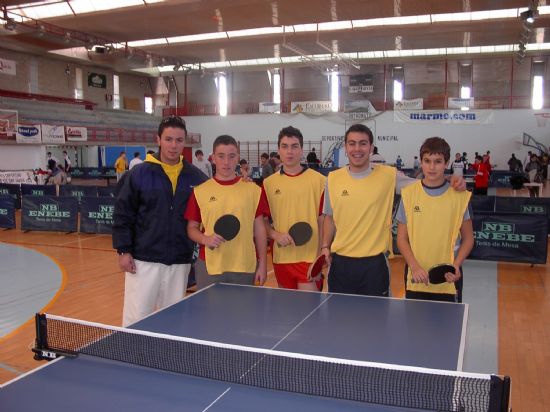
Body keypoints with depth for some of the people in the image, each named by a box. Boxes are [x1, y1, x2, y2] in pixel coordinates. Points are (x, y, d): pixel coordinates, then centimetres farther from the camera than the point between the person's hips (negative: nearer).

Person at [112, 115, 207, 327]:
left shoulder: (196, 177, 3)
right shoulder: (139, 174, -3)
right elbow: (123, 214, -1)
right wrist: (123, 250, -5)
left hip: (179, 263, 3)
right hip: (144, 261, -2)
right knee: (136, 319, 2)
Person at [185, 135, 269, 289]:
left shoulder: (253, 190, 2)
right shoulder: (200, 191, 1)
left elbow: (259, 228, 4)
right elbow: (192, 228, 7)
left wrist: (263, 264, 1)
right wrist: (205, 239, -14)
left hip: (245, 268, 0)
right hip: (209, 267, 0)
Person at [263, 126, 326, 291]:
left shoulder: (319, 180, -3)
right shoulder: (268, 183, 6)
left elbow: (323, 220, -1)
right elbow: (263, 220, 11)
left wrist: (324, 253, -6)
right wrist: (275, 234, -8)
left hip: (310, 258, -3)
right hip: (281, 257, 3)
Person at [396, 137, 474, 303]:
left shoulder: (460, 195, -3)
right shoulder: (408, 194, -2)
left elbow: (468, 238, 4)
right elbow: (402, 238, 1)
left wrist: (456, 265, -12)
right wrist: (414, 266, -13)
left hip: (448, 279, -1)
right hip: (416, 278, 1)